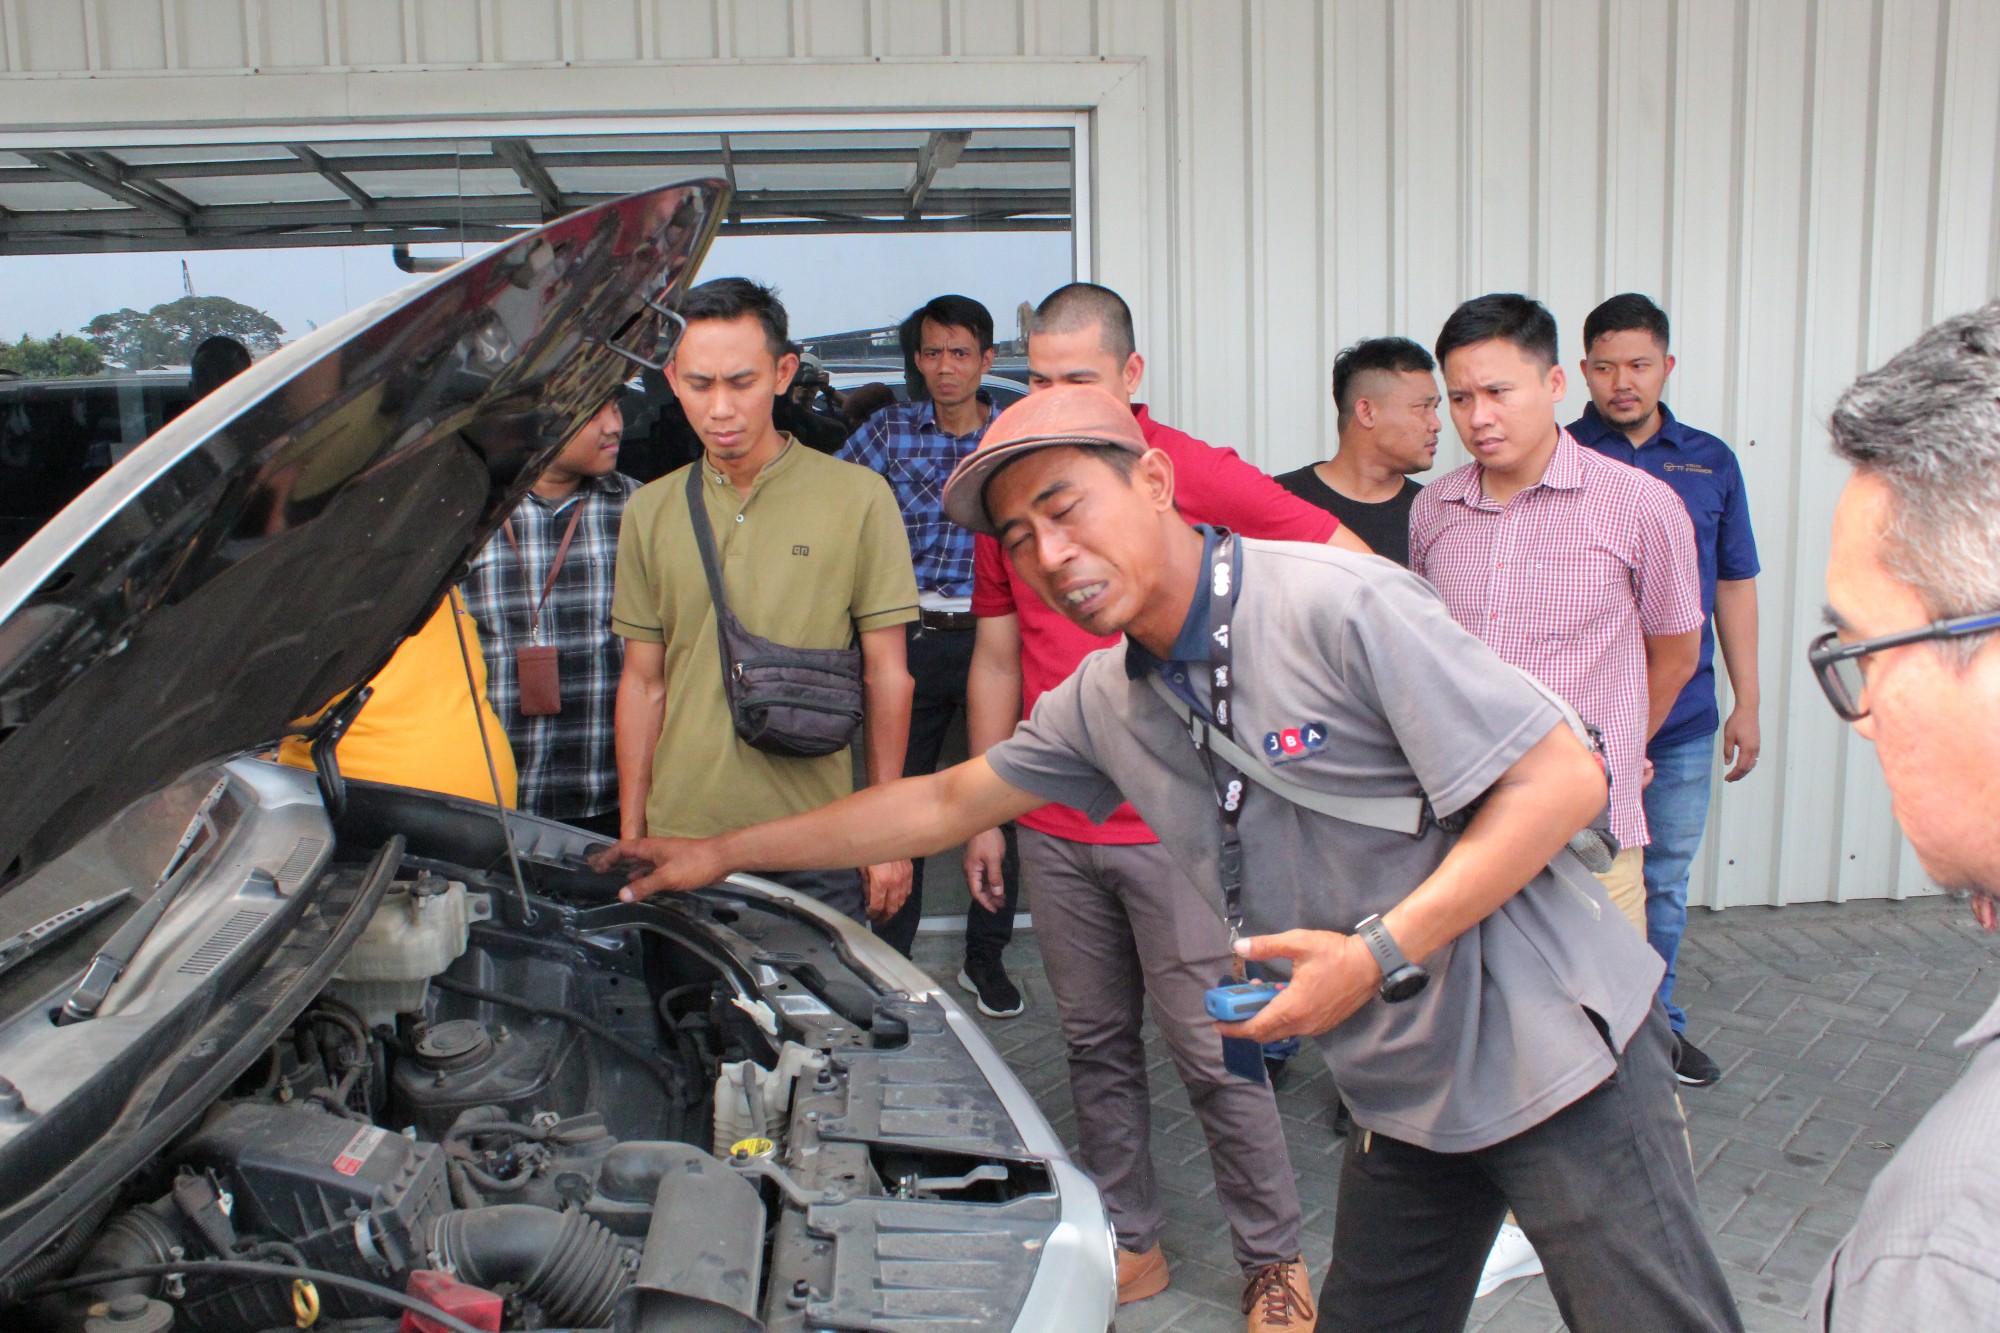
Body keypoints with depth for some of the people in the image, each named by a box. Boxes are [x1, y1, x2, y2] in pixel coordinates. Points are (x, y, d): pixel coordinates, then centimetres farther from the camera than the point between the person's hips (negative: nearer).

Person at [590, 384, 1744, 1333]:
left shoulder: (1339, 607, -19)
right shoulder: (1103, 704, 3)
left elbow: (1563, 778, -18)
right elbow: (945, 801, 14)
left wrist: (1382, 951, -24)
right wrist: (720, 855, 15)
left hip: (1555, 1048, -5)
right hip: (1404, 1092, 6)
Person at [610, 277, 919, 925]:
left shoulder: (858, 497, -3)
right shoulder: (649, 511, 7)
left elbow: (886, 675, -1)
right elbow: (643, 682, 10)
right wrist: (631, 838, 9)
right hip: (680, 842, 3)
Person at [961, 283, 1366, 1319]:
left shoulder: (1198, 474, -8)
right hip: (1053, 833, 5)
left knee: (1212, 1050, 3)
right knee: (1097, 1045, 14)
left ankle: (1274, 1256, 22)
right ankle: (1129, 1243, 31)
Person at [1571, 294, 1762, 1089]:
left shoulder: (1710, 462, 8)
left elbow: (1735, 587, 12)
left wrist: (1747, 703, 10)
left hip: (1683, 722, 3)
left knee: (1664, 881, 14)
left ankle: (1654, 1023, 29)